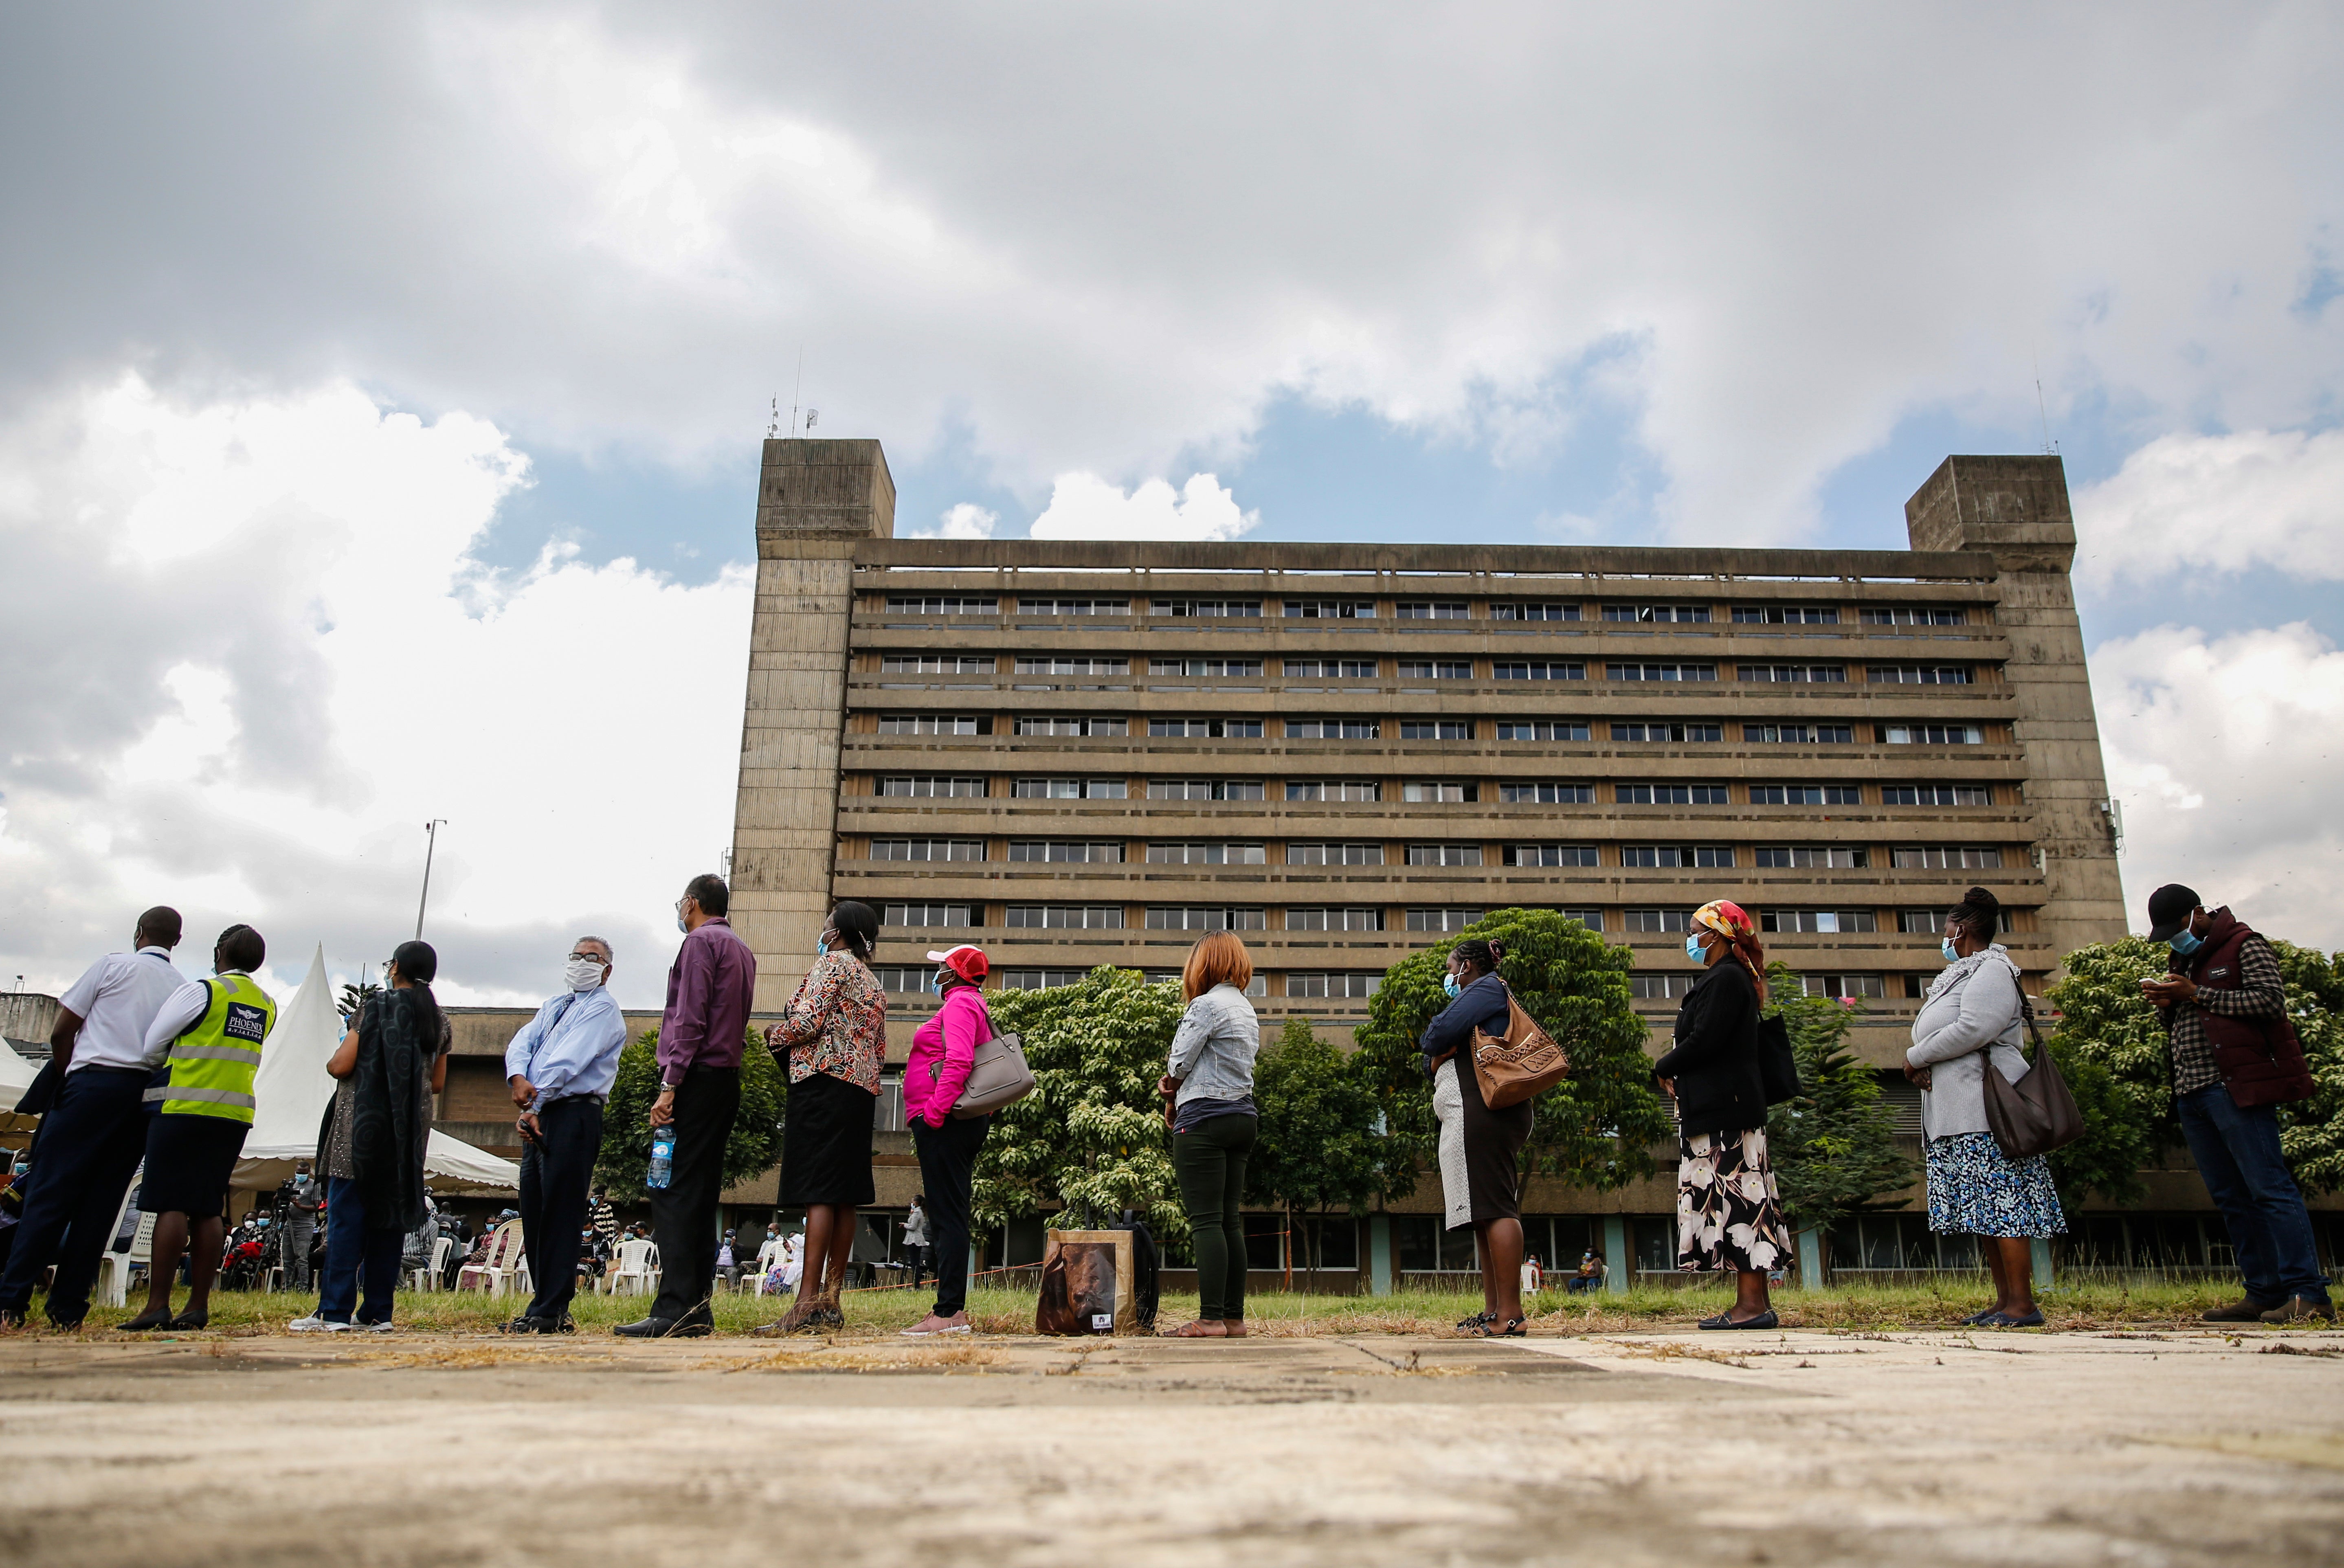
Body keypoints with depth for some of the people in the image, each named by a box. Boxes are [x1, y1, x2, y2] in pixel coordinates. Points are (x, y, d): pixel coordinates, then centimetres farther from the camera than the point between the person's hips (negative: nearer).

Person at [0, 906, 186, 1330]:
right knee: (102, 1200, 6)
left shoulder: (112, 965, 6)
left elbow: (61, 1032, 4)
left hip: (95, 1079, -3)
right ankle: (68, 1309, 4)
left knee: (50, 1192, -3)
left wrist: (67, 1075, 18)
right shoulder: (185, 989, 14)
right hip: (148, 1095, 4)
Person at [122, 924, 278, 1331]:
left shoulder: (201, 991, -6)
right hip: (236, 1114, 6)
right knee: (207, 1209, 8)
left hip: (185, 1108, -6)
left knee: (171, 1205, -5)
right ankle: (198, 1305, 6)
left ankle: (157, 1305, -7)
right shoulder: (267, 1007, 13)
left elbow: (152, 1045, -1)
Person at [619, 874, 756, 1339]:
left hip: (698, 1078, -9)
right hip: (729, 1080, 9)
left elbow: (690, 1019, -14)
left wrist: (670, 1084, -17)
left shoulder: (700, 941, -4)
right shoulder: (743, 951, 23)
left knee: (673, 1192, -12)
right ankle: (697, 1309, 7)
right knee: (702, 1194, 8)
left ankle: (676, 1307, -18)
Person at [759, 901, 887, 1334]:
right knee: (844, 1196, 5)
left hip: (824, 1084, -9)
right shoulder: (874, 983, 23)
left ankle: (808, 1303, -18)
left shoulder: (832, 963, -3)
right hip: (862, 1089, 9)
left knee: (819, 1193, -14)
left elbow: (807, 1020, -14)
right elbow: (880, 1049, 20)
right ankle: (831, 1300, 6)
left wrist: (774, 1036, 3)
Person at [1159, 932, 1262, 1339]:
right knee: (1230, 1221, 9)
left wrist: (1173, 1092, 11)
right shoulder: (1248, 1010, 18)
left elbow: (1179, 1063, -11)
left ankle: (1211, 1319, -10)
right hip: (1243, 1117, 9)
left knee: (1205, 1221, -8)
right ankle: (1234, 1317, 10)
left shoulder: (1207, 1004, -10)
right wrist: (1177, 1087, 4)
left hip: (1205, 1118, -9)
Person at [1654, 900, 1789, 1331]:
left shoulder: (1726, 979, -11)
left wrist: (1665, 1069, -4)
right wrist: (1676, 1074, 6)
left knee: (1735, 1197, -9)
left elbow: (1704, 1041, -19)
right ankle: (1751, 1302, 10)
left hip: (1724, 1112, -10)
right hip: (1720, 1110, 10)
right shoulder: (1724, 979, 20)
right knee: (1736, 1199, 8)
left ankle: (1754, 1304, -7)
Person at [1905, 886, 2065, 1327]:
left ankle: (2022, 1303, -8)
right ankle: (2005, 1300, 11)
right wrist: (1921, 1065, -1)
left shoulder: (1991, 971, -8)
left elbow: (1974, 1028, -21)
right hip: (1958, 1110, 10)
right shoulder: (1962, 974, 22)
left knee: (2000, 1201, -10)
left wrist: (1916, 1057, -11)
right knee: (1986, 1208, 8)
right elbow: (1940, 1032, 20)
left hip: (1985, 1107, -10)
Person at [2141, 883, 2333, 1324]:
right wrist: (2165, 1004, 5)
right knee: (2231, 1199, 6)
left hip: (2236, 1087, -8)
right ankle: (2265, 1293, 9)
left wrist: (2197, 994, -12)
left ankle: (2309, 1293, -11)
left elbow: (2272, 1000, -12)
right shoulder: (2183, 959, 24)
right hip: (2192, 1092, 8)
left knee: (2268, 1188, -11)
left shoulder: (2243, 944, 2)